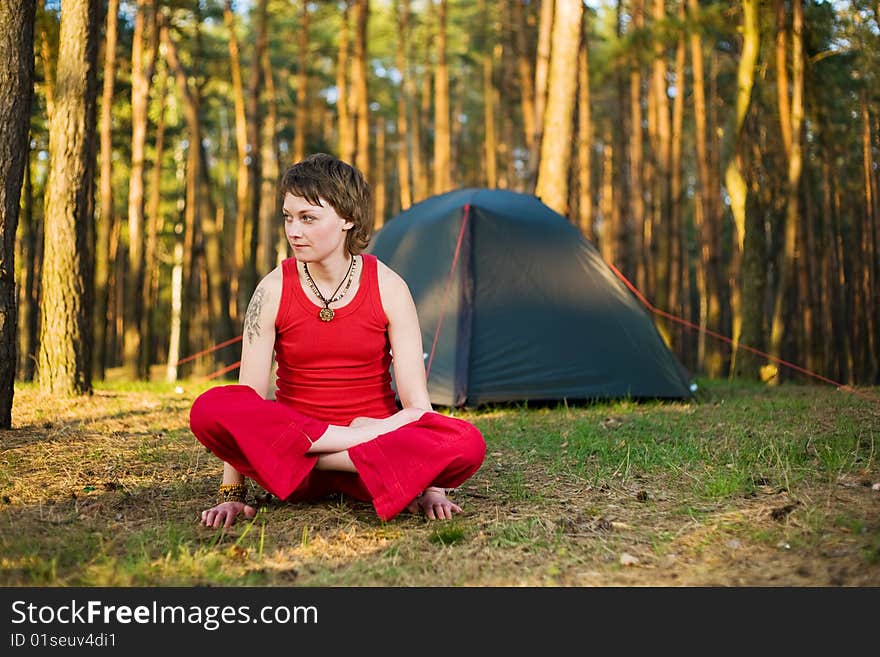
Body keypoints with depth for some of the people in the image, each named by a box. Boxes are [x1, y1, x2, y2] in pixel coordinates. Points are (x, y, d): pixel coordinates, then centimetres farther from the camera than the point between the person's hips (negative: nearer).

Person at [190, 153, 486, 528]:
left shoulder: (388, 288, -4)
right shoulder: (274, 290, -4)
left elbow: (416, 399, -5)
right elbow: (248, 396, -7)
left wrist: (430, 486, -13)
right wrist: (232, 493, -13)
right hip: (290, 434, 1)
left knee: (468, 445, -30)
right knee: (209, 408, -30)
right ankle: (368, 439, -24)